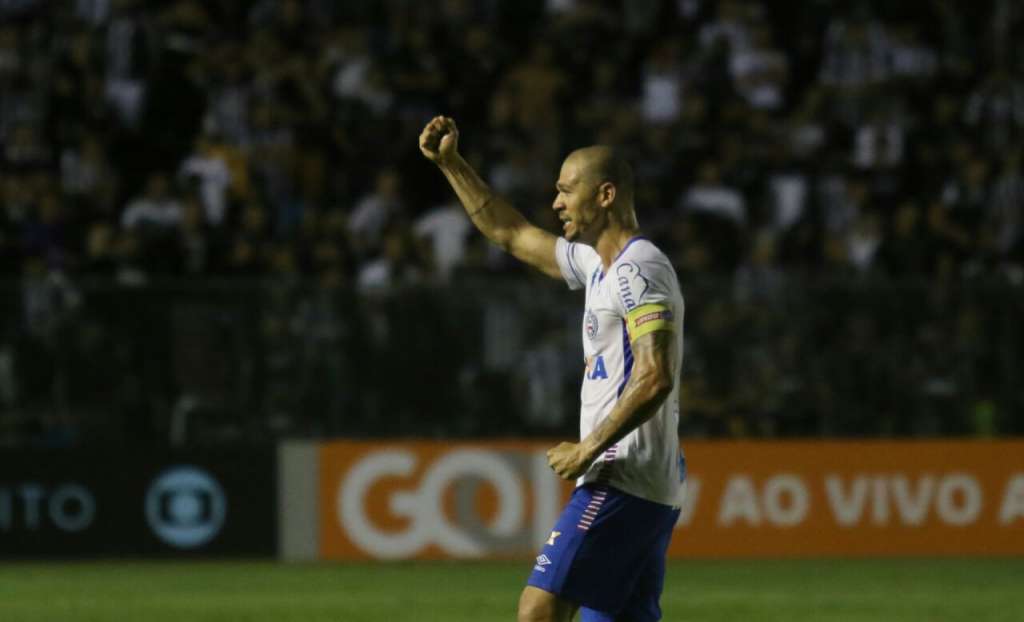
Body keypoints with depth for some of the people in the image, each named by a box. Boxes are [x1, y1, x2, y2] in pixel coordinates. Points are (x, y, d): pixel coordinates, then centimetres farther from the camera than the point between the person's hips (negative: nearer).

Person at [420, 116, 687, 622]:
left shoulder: (639, 268, -12)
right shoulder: (598, 264, 19)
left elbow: (655, 379, -22)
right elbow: (511, 234, 32)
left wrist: (588, 449, -18)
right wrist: (451, 164, 29)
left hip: (622, 481, -10)